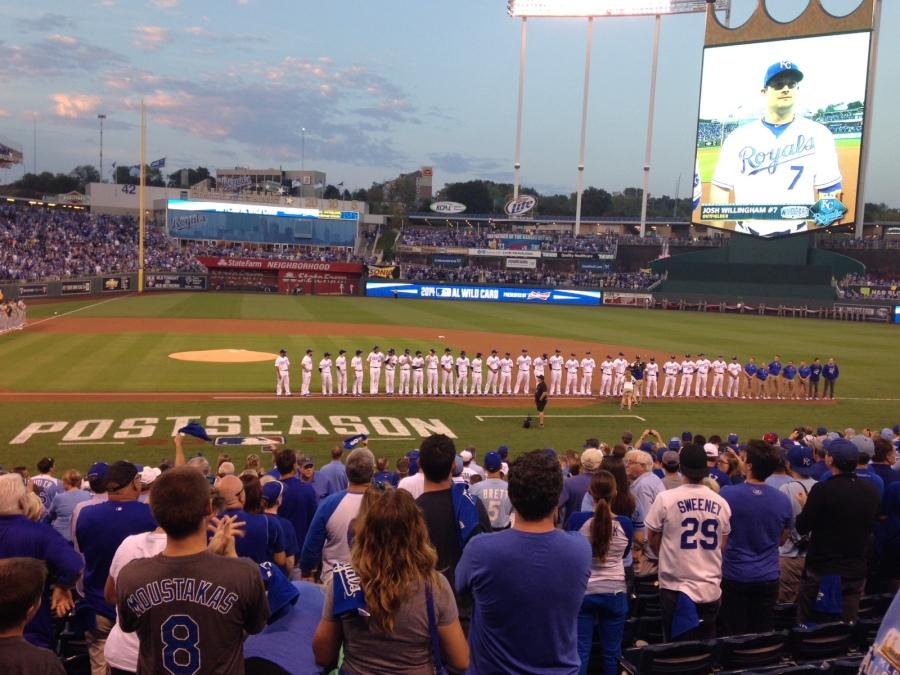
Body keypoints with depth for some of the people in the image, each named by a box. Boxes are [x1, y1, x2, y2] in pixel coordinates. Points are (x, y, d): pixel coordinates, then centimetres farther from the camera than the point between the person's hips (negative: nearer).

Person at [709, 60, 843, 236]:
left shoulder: (818, 135, 2)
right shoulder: (738, 136, 5)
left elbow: (829, 192, -1)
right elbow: (720, 188, 2)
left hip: (796, 238, -1)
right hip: (744, 237, 1)